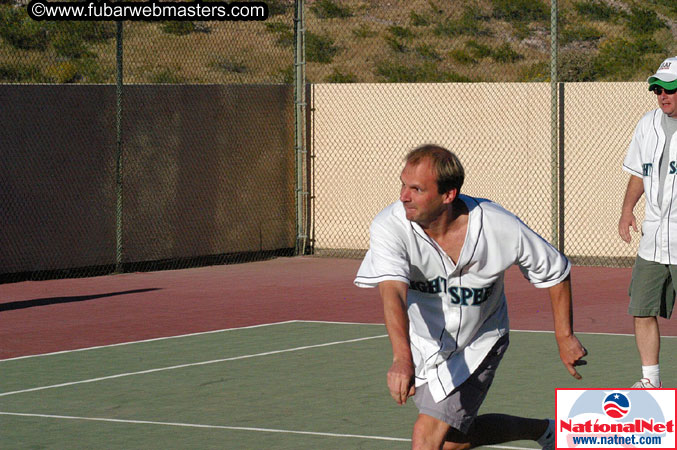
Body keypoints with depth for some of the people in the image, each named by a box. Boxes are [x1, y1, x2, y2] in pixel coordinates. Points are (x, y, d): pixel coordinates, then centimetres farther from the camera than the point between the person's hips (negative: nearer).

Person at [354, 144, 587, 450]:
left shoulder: (500, 228, -25)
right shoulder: (389, 226, -27)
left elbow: (555, 272, -8)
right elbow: (392, 291, -42)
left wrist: (565, 338, -5)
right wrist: (402, 359, -57)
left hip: (476, 347, -3)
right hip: (421, 344, 3)